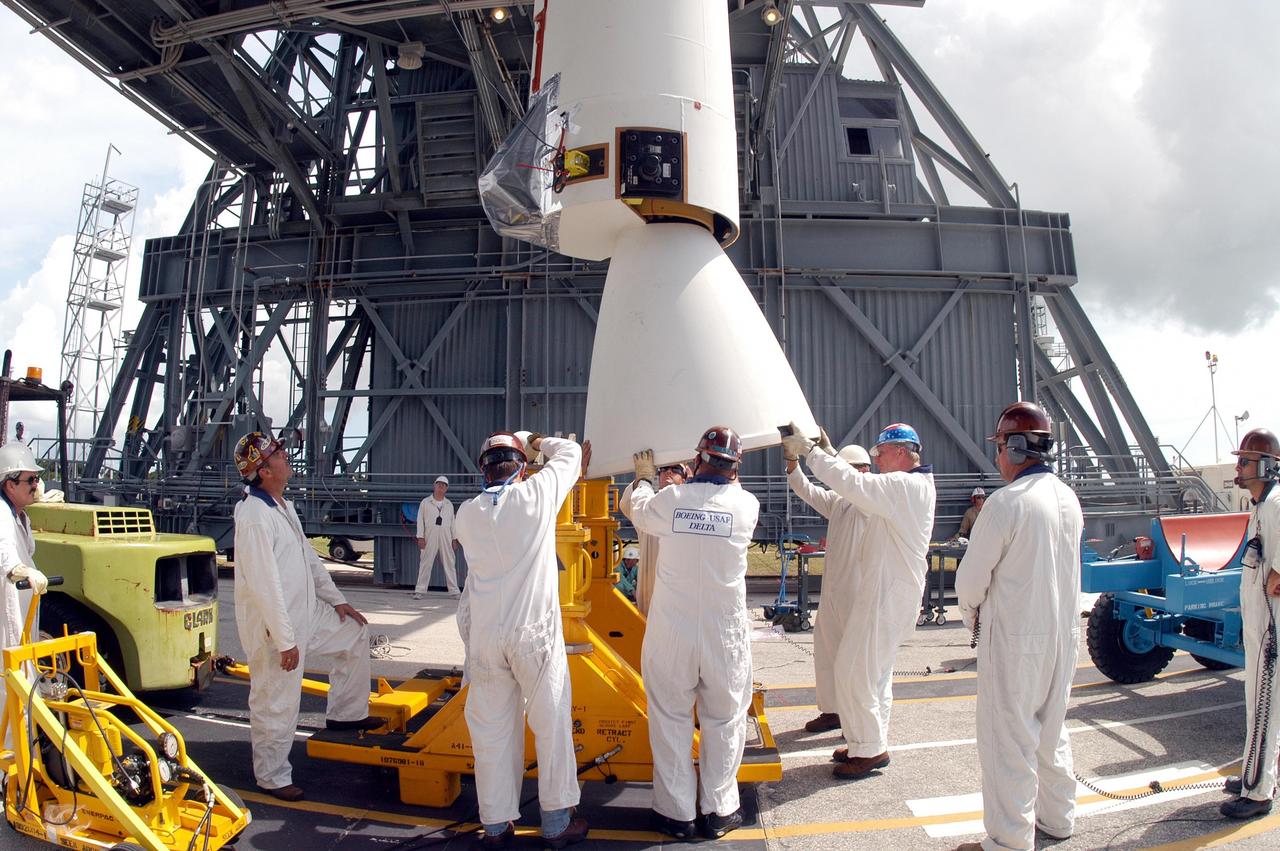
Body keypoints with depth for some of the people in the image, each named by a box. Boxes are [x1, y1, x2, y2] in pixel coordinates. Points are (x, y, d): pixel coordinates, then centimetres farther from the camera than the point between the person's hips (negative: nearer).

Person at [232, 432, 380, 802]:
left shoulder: (283, 506, 9)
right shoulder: (255, 516, -23)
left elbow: (308, 556, 18)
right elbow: (264, 584, -26)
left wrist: (336, 600, 18)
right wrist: (285, 642, -25)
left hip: (306, 614, 10)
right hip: (273, 627, -10)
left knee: (354, 635, 19)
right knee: (276, 707, 3)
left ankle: (346, 714, 28)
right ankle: (272, 778, 21)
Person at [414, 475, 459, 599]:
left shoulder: (449, 505, 15)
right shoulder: (425, 502, 6)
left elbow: (452, 522, 15)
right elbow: (420, 520, 2)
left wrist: (454, 539, 8)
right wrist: (420, 537, -7)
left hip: (445, 537, 3)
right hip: (430, 537, -3)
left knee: (449, 563, 3)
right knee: (426, 563, -3)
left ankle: (454, 590, 7)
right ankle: (420, 590, 2)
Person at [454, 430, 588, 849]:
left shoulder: (466, 513, 2)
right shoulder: (536, 495, -6)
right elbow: (570, 452, 8)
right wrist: (533, 441, 24)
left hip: (485, 634, 3)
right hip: (535, 632, -3)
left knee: (491, 728, 11)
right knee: (551, 724, 8)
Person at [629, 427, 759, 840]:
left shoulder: (669, 498, -7)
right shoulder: (746, 505, -8)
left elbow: (638, 511, 15)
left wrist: (643, 478, 33)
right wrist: (728, 478, 32)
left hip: (671, 634, 0)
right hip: (725, 635, 0)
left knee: (670, 720, 12)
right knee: (724, 720, 14)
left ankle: (676, 812, 21)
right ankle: (719, 811, 25)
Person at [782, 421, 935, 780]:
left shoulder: (904, 486, -19)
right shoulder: (912, 486, 14)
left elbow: (851, 483, -27)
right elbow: (860, 489, 17)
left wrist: (808, 450, -19)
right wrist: (828, 452, 11)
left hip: (888, 593, -11)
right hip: (887, 589, 11)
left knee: (855, 672, -4)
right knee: (876, 670, 18)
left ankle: (869, 749, 6)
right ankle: (872, 743, 29)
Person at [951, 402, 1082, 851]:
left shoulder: (1007, 502, -20)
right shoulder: (1069, 499, 4)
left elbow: (971, 578, -15)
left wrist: (971, 615, 6)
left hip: (1015, 638, -8)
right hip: (1064, 632, 8)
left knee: (1009, 738, 2)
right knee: (1052, 729, 22)